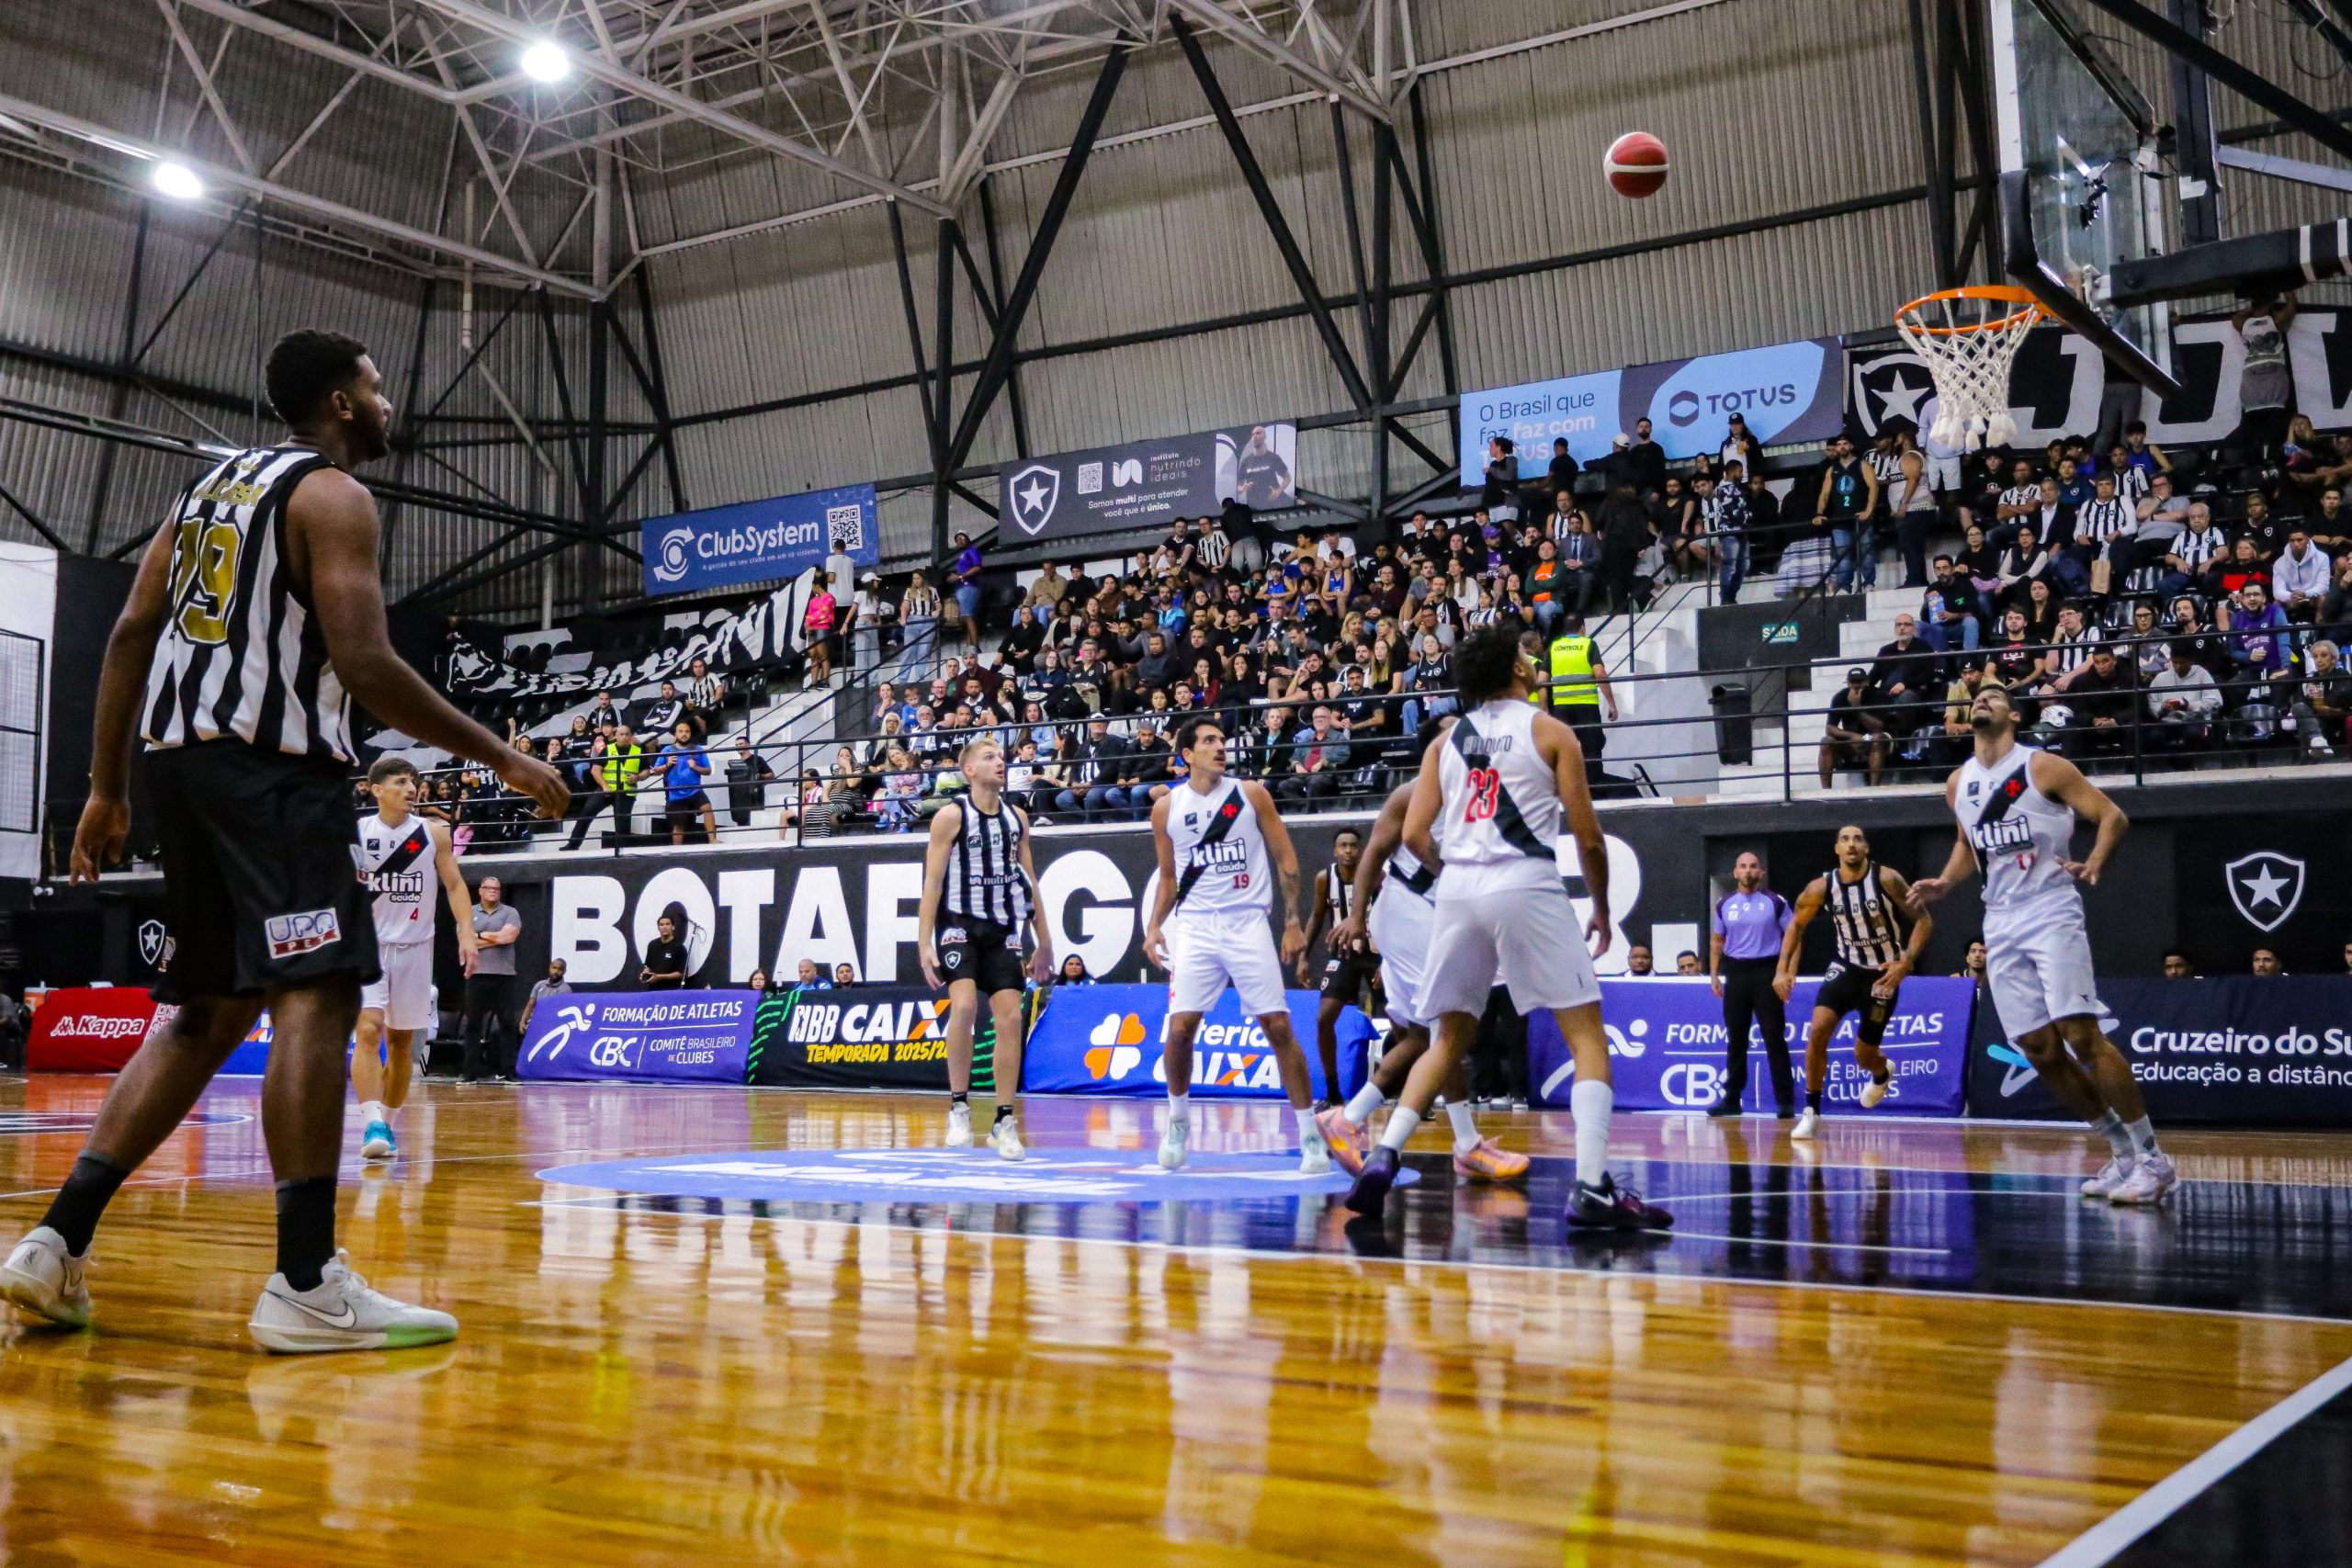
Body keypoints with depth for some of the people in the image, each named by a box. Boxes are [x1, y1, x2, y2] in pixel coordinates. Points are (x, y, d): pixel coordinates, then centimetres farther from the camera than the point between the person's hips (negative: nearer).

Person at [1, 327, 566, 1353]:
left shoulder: (210, 485, 22)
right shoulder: (332, 494, -4)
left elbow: (129, 635, 17)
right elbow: (365, 665, -16)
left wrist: (106, 790, 19)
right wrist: (501, 759, -11)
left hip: (182, 758, 9)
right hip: (273, 763, -9)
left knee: (212, 1009, 15)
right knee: (317, 994, -13)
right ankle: (306, 1287, -18)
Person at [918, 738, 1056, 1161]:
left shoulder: (1017, 817, 10)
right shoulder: (951, 815, -5)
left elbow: (1029, 880, 16)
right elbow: (932, 881, -8)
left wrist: (1044, 941, 14)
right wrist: (924, 943, -15)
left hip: (1002, 929, 5)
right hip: (959, 924, -5)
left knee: (1010, 1018, -2)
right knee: (964, 1005, -24)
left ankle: (1005, 1122, 8)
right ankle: (959, 1107, -9)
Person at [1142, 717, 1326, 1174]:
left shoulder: (1251, 794, 2)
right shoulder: (1166, 808, 6)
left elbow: (1285, 859, 4)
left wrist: (1293, 921, -3)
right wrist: (1153, 926, 2)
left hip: (1247, 924, -1)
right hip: (1195, 927, 1)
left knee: (1278, 1026, -5)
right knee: (1180, 1027, -7)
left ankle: (1310, 1134, 3)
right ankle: (1178, 1122, 17)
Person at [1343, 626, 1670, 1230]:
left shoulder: (1446, 740, 16)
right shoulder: (1549, 731, 5)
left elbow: (1414, 834, 8)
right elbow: (1588, 838, 3)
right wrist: (1601, 910, 17)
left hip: (1458, 890, 5)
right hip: (1527, 887, -5)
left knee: (1450, 1038, 18)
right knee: (1587, 1034, 1)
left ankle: (1383, 1159, 5)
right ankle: (1593, 1189, -10)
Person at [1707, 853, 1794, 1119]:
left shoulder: (1775, 902, -2)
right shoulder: (1724, 904, 8)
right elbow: (1716, 942, 16)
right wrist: (1713, 976, 9)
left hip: (1766, 972, -3)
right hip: (1735, 973, 3)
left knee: (1774, 1038, -5)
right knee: (1735, 1039, 7)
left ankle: (1786, 1101, -2)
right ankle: (1732, 1099, 12)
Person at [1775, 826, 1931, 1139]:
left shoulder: (1886, 879, -20)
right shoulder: (1822, 887, -11)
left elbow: (1923, 919, -14)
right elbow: (1796, 925, 4)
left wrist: (1907, 962, -26)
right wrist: (1783, 969, -5)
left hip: (1882, 973, -2)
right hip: (1845, 967, 2)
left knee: (1864, 1054, 4)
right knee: (1817, 1031, -19)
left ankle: (1882, 1073, 44)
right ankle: (1811, 1113, -8)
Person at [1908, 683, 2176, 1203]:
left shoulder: (2043, 767, -5)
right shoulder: (1958, 783, 12)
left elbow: (2112, 815, -7)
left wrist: (2094, 864, -24)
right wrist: (1945, 883, 9)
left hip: (2051, 916, -6)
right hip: (2001, 927, 6)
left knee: (2082, 1036, -15)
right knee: (2040, 1051, 3)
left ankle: (2152, 1159, -8)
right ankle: (2123, 1153, 16)